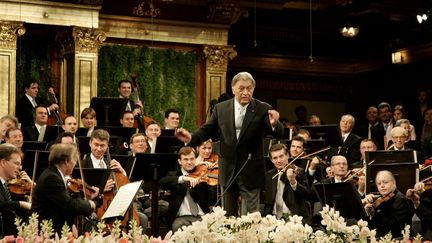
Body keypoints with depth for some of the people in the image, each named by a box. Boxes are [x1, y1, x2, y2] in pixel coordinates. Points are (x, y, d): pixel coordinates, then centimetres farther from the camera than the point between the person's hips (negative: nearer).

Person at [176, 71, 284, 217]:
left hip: (251, 171, -3)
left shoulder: (263, 109, -7)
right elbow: (207, 130, 6)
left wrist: (274, 124, -38)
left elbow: (278, 134, -15)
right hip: (228, 171, 3)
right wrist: (191, 138, -12)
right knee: (228, 215, 15)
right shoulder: (221, 108, 1)